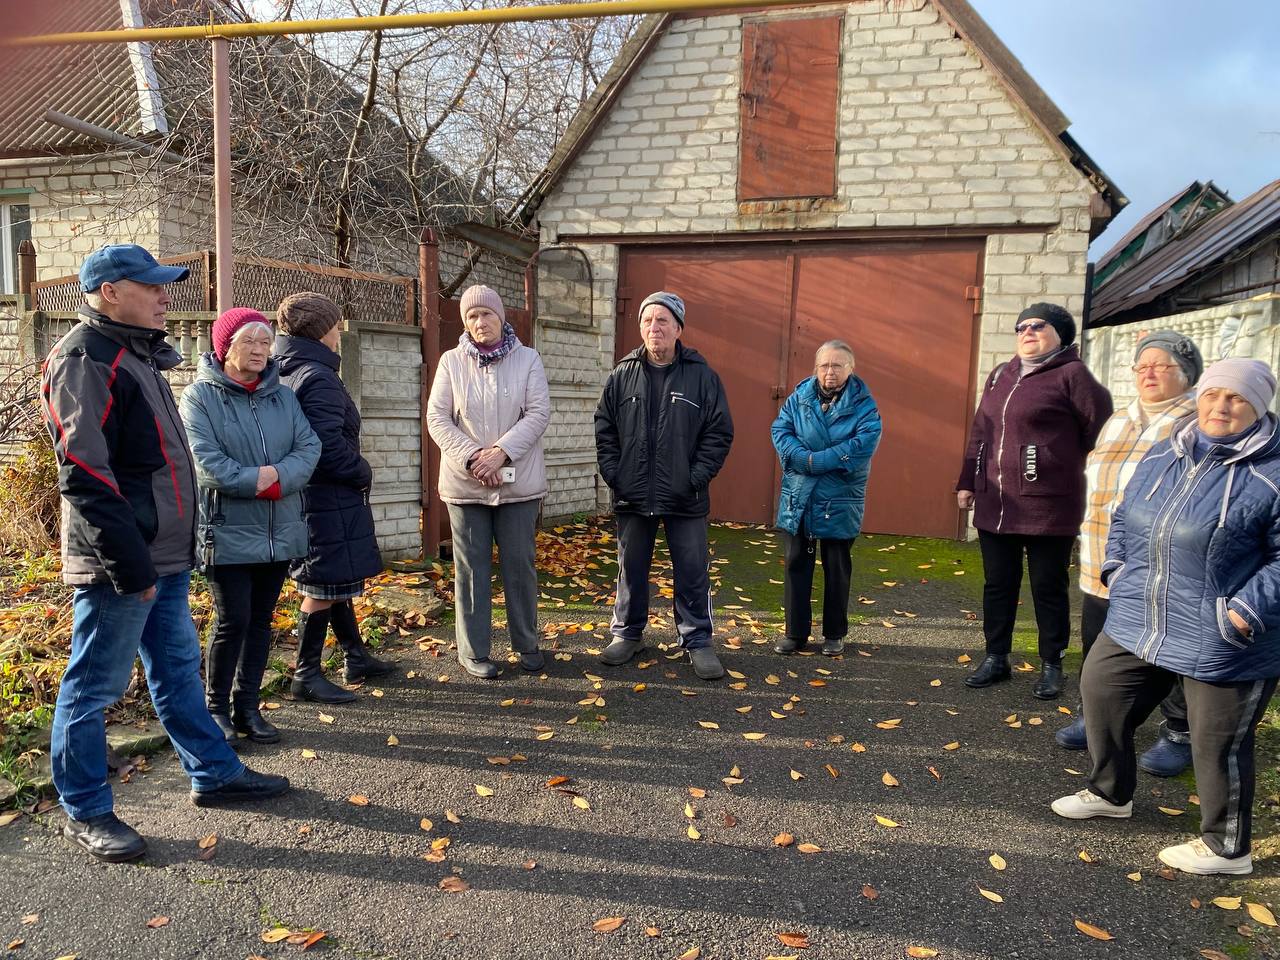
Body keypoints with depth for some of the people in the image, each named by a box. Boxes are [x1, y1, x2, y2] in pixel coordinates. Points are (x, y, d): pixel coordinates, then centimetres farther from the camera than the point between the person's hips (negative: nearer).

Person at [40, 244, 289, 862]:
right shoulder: (85, 359, -14)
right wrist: (130, 567, -22)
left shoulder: (133, 353, 16)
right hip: (120, 563, -10)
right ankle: (85, 813, 19)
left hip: (161, 556, 10)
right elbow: (84, 475, -21)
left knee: (178, 669, 17)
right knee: (95, 685, 4)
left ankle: (214, 775, 30)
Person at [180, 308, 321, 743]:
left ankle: (247, 706, 23)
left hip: (280, 531, 5)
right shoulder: (200, 396, -3)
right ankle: (216, 708, 16)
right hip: (229, 532, -5)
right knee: (232, 621, -3)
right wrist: (257, 480, -16)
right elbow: (206, 462, -14)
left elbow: (309, 447, -1)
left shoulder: (283, 396, 11)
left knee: (260, 620, 11)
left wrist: (276, 476, -16)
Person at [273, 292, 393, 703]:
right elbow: (328, 445, -26)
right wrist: (363, 472, -9)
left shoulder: (285, 375, 12)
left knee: (335, 581, 19)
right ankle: (307, 675, 10)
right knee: (324, 587, 0)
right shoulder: (318, 378, -18)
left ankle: (355, 657, 32)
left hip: (308, 495, 10)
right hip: (330, 501, -10)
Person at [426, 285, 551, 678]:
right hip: (466, 483, 0)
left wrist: (502, 451, -17)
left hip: (519, 481, 0)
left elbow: (539, 413, -5)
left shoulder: (527, 359, 3)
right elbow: (437, 418, -1)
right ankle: (473, 651, 16)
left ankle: (526, 643, 23)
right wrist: (471, 457, -15)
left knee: (520, 563, 6)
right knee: (471, 566, 5)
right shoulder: (451, 362, 4)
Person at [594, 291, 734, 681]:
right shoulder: (622, 375, 4)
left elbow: (719, 433, -2)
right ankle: (627, 634, 30)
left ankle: (696, 641, 19)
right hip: (632, 497, 2)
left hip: (685, 500, -2)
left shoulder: (702, 376, -2)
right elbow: (604, 430, 7)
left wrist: (697, 478, -10)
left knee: (692, 572, 5)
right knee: (631, 569, 14)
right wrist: (614, 475, -3)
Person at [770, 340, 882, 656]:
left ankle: (834, 634, 25)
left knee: (837, 568, 10)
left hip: (839, 502, -2)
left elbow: (863, 443, -18)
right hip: (798, 498, 2)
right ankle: (795, 632, 19)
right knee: (796, 564, 7)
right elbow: (781, 431, -6)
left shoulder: (863, 404, -5)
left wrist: (816, 461, -23)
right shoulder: (799, 398, 3)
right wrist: (805, 459, -23)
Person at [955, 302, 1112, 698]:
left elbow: (1102, 430, -10)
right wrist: (967, 482, 15)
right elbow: (980, 432, 17)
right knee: (998, 584, 13)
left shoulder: (1071, 375, -6)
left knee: (1048, 588, 6)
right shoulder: (1000, 376, 14)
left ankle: (1051, 666, 20)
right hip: (994, 504, 6)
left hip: (1048, 506, -6)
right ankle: (996, 658, 26)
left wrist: (1070, 470, -6)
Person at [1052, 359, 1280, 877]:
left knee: (1218, 744, 7)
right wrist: (1115, 567, 6)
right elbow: (1123, 517, 18)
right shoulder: (1162, 456, 7)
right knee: (1100, 692, 16)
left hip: (1222, 642, -7)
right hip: (1138, 623, 7)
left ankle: (1226, 847, 29)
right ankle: (1110, 792, 40)